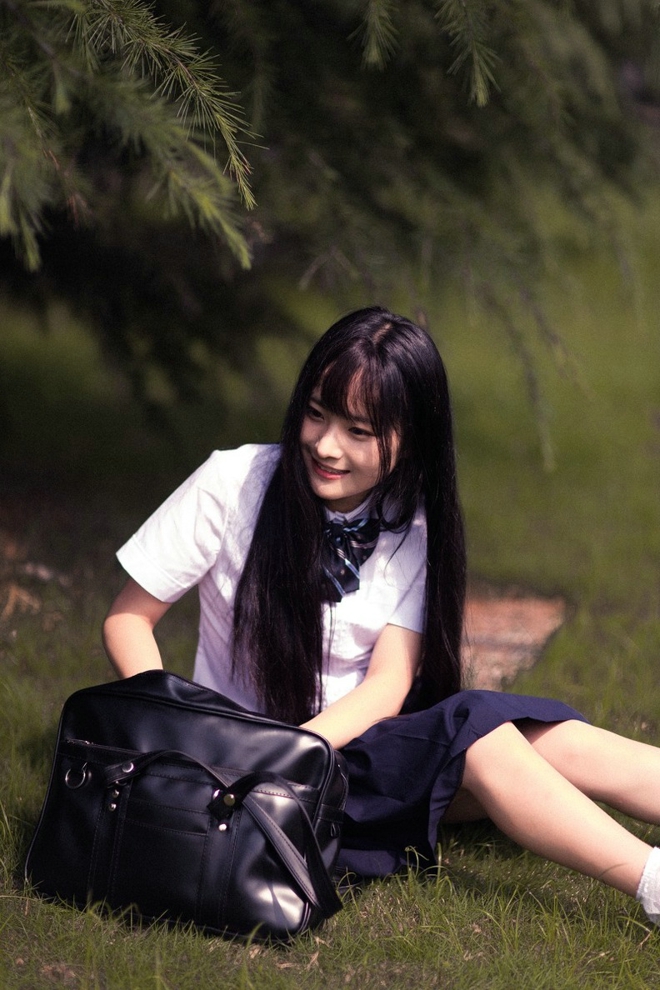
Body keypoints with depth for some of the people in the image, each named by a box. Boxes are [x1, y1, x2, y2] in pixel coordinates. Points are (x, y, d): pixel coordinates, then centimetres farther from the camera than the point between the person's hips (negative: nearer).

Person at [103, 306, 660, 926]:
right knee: (474, 727, -28)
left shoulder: (413, 527, 0)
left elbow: (389, 683, -10)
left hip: (356, 738, 4)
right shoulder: (233, 484, -10)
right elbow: (127, 618, -5)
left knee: (545, 739, -22)